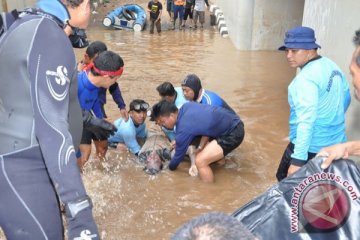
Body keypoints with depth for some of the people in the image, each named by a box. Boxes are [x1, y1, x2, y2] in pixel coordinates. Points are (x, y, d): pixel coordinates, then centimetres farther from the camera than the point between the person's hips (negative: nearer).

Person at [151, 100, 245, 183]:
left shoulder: (183, 130, -21)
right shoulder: (186, 106, 1)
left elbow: (179, 155, -5)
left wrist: (170, 168, 16)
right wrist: (178, 141, 19)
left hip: (233, 133, -9)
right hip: (234, 121, 10)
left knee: (200, 161, -15)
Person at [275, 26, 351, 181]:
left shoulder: (306, 78, -23)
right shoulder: (332, 67, 6)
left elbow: (306, 121, -30)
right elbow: (345, 99, 19)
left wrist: (298, 159, -32)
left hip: (311, 148, -9)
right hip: (336, 143, 9)